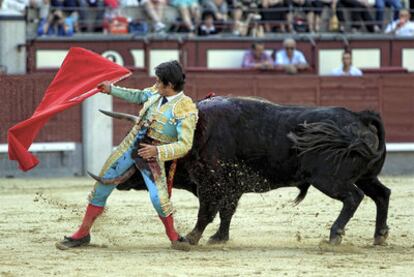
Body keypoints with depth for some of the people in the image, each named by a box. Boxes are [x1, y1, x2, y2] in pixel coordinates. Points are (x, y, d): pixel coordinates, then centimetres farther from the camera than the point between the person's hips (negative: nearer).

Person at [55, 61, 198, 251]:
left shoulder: (187, 110, -18)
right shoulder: (157, 92, 2)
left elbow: (185, 145, -21)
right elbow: (138, 96, 23)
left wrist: (157, 151, -29)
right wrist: (111, 89, 26)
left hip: (153, 156, -6)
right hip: (131, 144, 6)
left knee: (158, 197, -22)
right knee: (103, 184, 8)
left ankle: (174, 237, 4)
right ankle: (83, 234, 19)